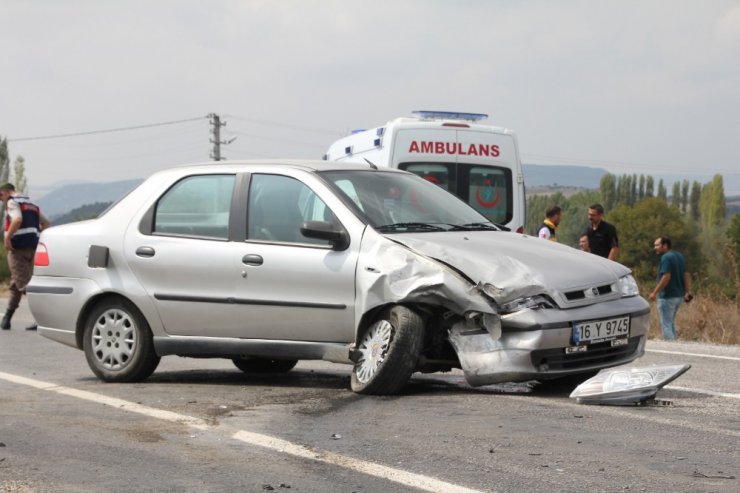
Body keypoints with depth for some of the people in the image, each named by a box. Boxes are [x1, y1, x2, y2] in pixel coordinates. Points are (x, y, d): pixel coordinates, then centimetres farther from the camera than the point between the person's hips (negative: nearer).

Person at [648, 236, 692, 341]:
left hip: (667, 296, -9)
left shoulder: (666, 258, -16)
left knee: (665, 324, -4)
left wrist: (655, 292, -20)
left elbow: (666, 277, -24)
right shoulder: (679, 256, 12)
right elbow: (686, 275, 11)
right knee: (671, 323, 20)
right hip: (679, 296, 9)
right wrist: (688, 292, 10)